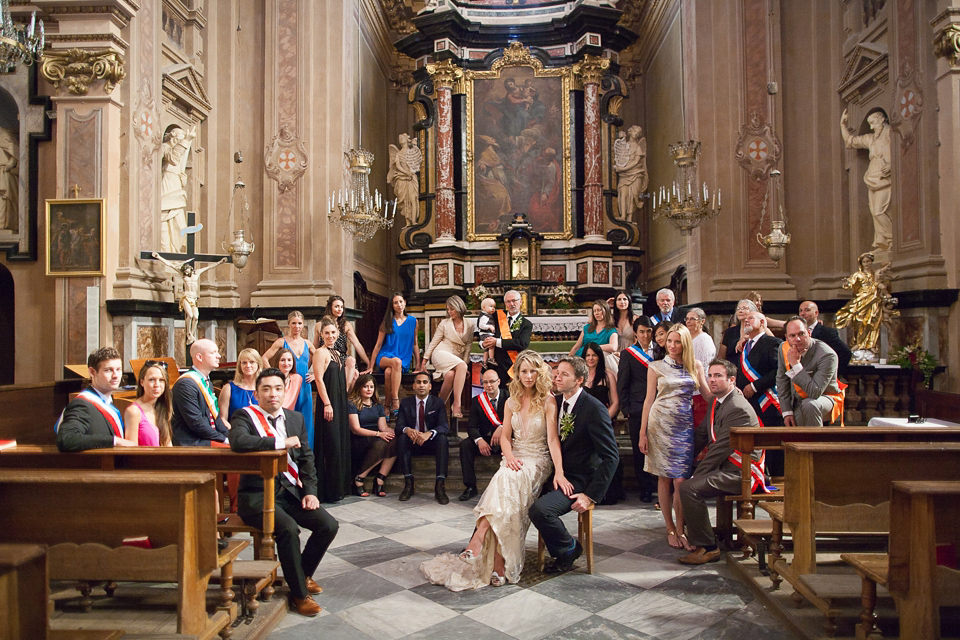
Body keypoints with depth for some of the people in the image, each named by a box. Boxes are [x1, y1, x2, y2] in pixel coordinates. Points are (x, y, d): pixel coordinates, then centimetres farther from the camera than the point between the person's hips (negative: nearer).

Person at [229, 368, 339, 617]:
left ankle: (304, 574, 19)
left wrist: (310, 491, 1)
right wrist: (281, 442, -23)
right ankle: (299, 593, -8)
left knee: (329, 525, -8)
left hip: (289, 491, 6)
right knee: (288, 528, -29)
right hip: (256, 494, -6)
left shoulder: (295, 418, 12)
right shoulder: (244, 416, -5)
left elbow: (306, 458, 14)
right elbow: (238, 442, -28)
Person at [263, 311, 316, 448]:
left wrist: (314, 374, 9)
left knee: (305, 422, 4)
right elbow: (264, 359, -5)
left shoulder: (307, 343, 12)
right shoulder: (282, 342, 1)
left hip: (305, 387, 4)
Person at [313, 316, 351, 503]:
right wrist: (327, 404, -20)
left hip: (339, 402, 9)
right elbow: (319, 379, -16)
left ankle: (339, 487, 21)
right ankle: (329, 491, 0)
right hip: (328, 403, -9)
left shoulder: (336, 353, 16)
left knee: (341, 443, 12)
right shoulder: (321, 353, -9)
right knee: (331, 445, -6)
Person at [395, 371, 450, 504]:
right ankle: (408, 482, -26)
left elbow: (444, 426, -13)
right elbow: (399, 426, -5)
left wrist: (429, 433, -36)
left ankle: (440, 485, -34)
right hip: (413, 442, 1)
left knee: (442, 438, -32)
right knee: (402, 438, -29)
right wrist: (407, 430, -31)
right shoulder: (406, 403, 4)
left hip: (431, 442, -1)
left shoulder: (437, 403, 0)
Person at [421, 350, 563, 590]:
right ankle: (499, 565, -35)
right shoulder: (511, 402, 14)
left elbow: (553, 439, -12)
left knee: (507, 480, -36)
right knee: (504, 481, -30)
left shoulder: (547, 401, -2)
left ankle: (478, 538, -42)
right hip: (514, 459, 3)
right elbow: (505, 436, 11)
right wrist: (509, 456, -11)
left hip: (537, 460, -3)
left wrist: (559, 472, -24)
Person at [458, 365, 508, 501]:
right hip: (484, 439, 3)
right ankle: (470, 486, -18)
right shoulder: (477, 401, 3)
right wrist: (479, 440, -24)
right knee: (465, 444, -23)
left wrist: (502, 428, -35)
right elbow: (471, 426, -4)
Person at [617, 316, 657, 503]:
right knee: (639, 450, 3)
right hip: (637, 409, -1)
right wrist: (626, 409, -1)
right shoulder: (628, 354, 6)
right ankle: (645, 489, 13)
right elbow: (622, 384, 6)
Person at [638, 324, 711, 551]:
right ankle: (670, 529, 13)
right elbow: (649, 399, 4)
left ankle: (680, 530, 7)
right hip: (661, 424, -1)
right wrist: (643, 433, 0)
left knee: (681, 480, -4)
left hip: (684, 426, 1)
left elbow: (708, 395, 12)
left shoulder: (695, 366, 9)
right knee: (665, 479, 2)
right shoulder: (656, 367, 5)